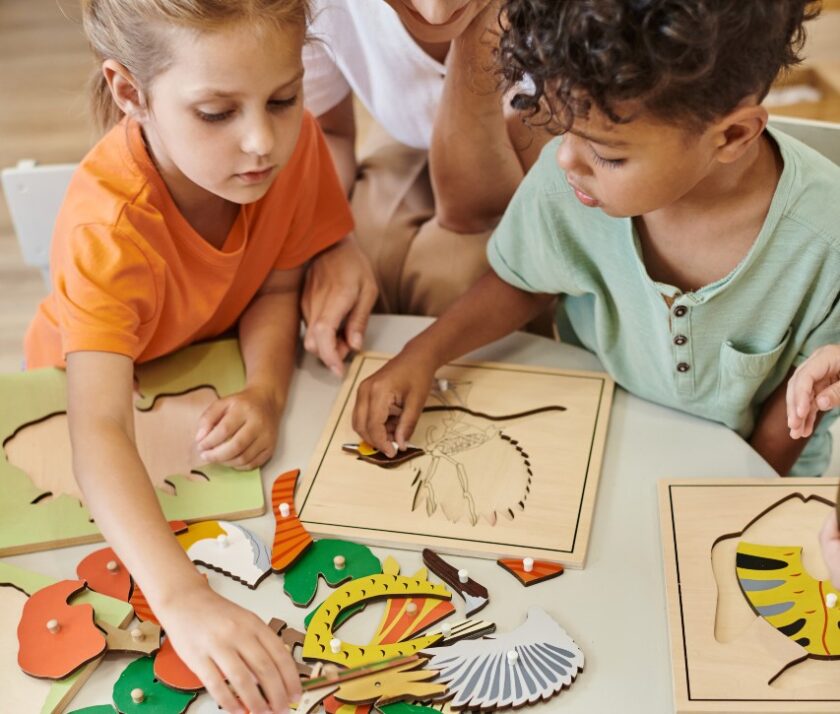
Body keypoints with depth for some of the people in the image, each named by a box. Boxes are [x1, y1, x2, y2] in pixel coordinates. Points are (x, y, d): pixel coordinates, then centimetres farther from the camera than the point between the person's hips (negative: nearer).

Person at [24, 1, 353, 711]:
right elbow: (100, 431, -51)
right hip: (103, 370, -3)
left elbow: (276, 288, -15)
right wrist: (183, 598, -66)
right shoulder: (107, 226, -42)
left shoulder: (294, 139, -29)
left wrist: (265, 392, -37)